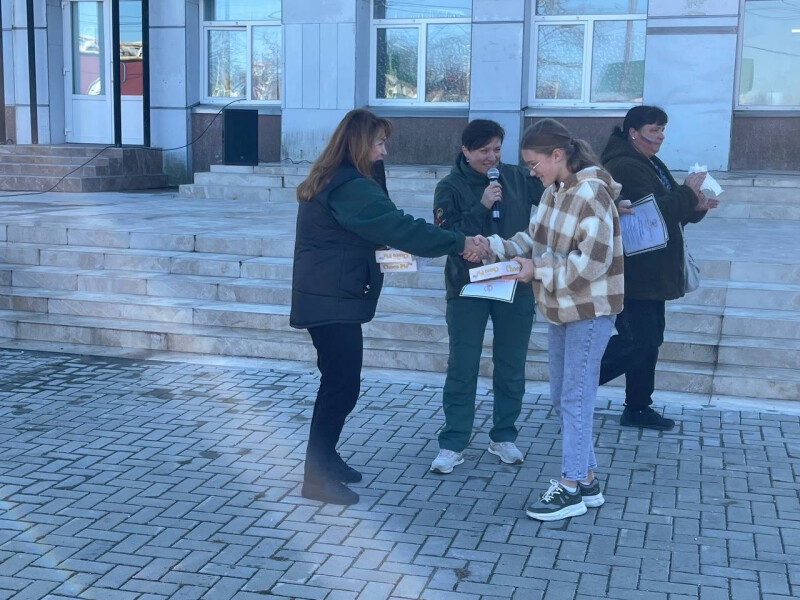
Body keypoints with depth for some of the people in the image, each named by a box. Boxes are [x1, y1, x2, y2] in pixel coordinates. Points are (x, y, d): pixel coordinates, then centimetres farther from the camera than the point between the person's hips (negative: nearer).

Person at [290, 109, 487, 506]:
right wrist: (459, 243, -17)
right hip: (334, 300, -10)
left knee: (339, 381, 17)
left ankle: (324, 458, 29)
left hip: (327, 296, 10)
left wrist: (385, 246, 5)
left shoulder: (329, 180, 14)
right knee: (343, 386, -6)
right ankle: (317, 478, 1)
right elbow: (399, 226, -22)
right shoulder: (350, 186, -18)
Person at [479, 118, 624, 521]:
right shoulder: (554, 191, 6)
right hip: (562, 308, 9)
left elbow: (591, 262, -25)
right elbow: (535, 238, 12)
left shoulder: (591, 194, -20)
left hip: (590, 310, -9)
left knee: (575, 398, -3)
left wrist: (537, 270, -19)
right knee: (562, 397, 14)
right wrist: (493, 247, -2)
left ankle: (571, 489, 8)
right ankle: (586, 479, 26)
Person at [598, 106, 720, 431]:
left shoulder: (651, 165, 17)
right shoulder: (625, 167, -15)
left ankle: (638, 409, 21)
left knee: (648, 341, 12)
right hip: (633, 275, -10)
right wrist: (687, 192, -16)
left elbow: (670, 211, 20)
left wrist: (696, 206, 1)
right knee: (638, 341, -11)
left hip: (651, 273, 10)